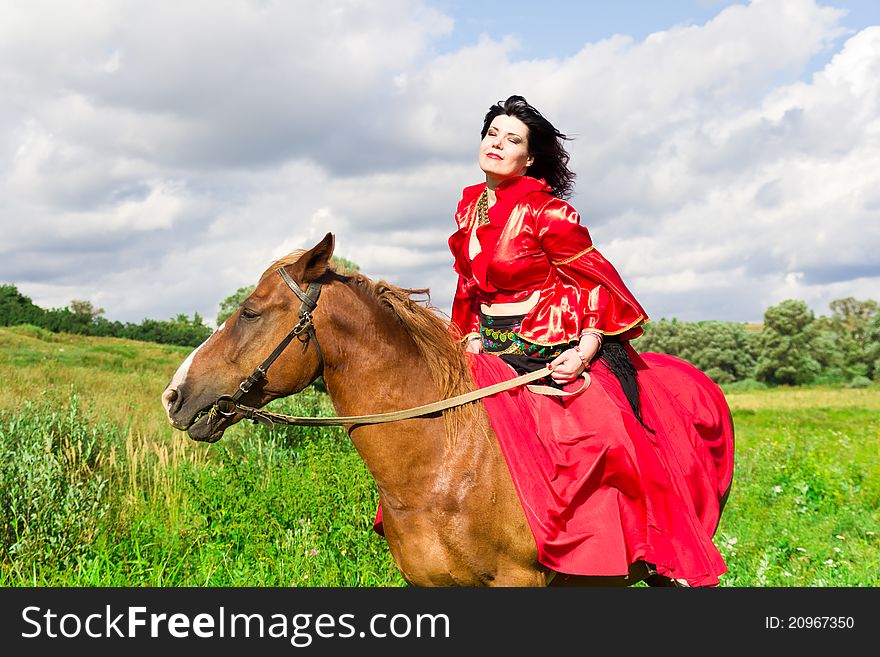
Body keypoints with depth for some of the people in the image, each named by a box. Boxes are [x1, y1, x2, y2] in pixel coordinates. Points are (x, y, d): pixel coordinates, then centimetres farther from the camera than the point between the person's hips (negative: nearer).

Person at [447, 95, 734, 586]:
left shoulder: (547, 212, -10)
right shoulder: (470, 206, 10)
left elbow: (596, 283, -8)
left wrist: (584, 352, -19)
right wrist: (472, 338, 6)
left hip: (555, 352, -7)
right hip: (494, 352, 7)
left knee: (605, 436, -21)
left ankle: (679, 561, -10)